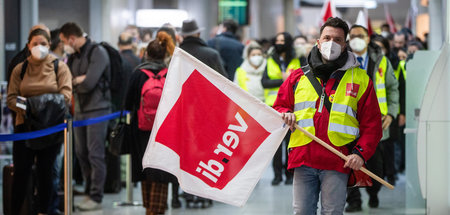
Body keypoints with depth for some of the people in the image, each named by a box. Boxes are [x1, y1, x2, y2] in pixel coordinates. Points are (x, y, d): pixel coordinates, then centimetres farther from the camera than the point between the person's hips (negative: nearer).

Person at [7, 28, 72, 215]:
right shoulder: (19, 70, 8)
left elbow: (65, 96, -6)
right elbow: (11, 98, 2)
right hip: (25, 125, 1)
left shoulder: (59, 67, 4)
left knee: (46, 172, 5)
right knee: (21, 172, -2)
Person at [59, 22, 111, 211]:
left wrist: (73, 81, -2)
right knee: (81, 153, 9)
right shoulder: (74, 55, 14)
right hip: (80, 109, 8)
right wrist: (78, 80, -8)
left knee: (95, 154, -6)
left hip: (97, 109, -8)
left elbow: (89, 83, -19)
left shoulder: (97, 52, -10)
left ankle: (96, 197, -2)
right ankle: (89, 191, 19)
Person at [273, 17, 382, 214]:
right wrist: (286, 115, -1)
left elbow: (371, 122, 8)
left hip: (337, 162, -2)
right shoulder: (298, 77, 14)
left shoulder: (360, 79, 10)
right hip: (303, 159, 2)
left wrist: (361, 153, -6)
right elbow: (279, 107, 24)